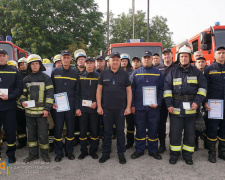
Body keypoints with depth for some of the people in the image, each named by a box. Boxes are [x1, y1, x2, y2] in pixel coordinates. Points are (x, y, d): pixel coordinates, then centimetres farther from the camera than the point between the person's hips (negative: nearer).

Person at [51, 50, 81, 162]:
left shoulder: (75, 73, 7)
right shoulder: (55, 72, 5)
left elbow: (77, 92, 6)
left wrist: (77, 107, 1)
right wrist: (52, 102, -6)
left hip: (71, 106, 1)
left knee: (71, 129, 8)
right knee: (58, 129, 4)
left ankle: (69, 151, 24)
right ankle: (59, 153, 19)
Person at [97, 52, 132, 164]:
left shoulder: (124, 74, 5)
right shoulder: (104, 73, 5)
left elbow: (129, 91, 5)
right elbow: (99, 90, 6)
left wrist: (128, 107, -2)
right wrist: (99, 106, -1)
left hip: (121, 108, 0)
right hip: (106, 108, 0)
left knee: (120, 131, 8)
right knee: (107, 131, 9)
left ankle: (121, 153, 21)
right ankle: (106, 153, 22)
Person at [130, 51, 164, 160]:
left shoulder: (158, 73, 8)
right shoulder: (136, 73, 7)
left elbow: (161, 90, 5)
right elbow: (131, 90, 5)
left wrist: (158, 103, -8)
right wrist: (132, 105, -2)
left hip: (154, 107, 0)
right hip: (139, 107, 0)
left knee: (153, 129, 7)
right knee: (140, 129, 8)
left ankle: (153, 150, 21)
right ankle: (139, 150, 21)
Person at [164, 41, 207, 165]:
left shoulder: (196, 72, 6)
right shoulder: (173, 73, 4)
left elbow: (203, 86, 5)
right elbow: (167, 88, 1)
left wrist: (197, 101, -7)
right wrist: (169, 104, -6)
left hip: (191, 108, 1)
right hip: (176, 108, -1)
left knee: (190, 132, 10)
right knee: (175, 132, 4)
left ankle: (187, 154, 25)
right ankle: (174, 153, 21)